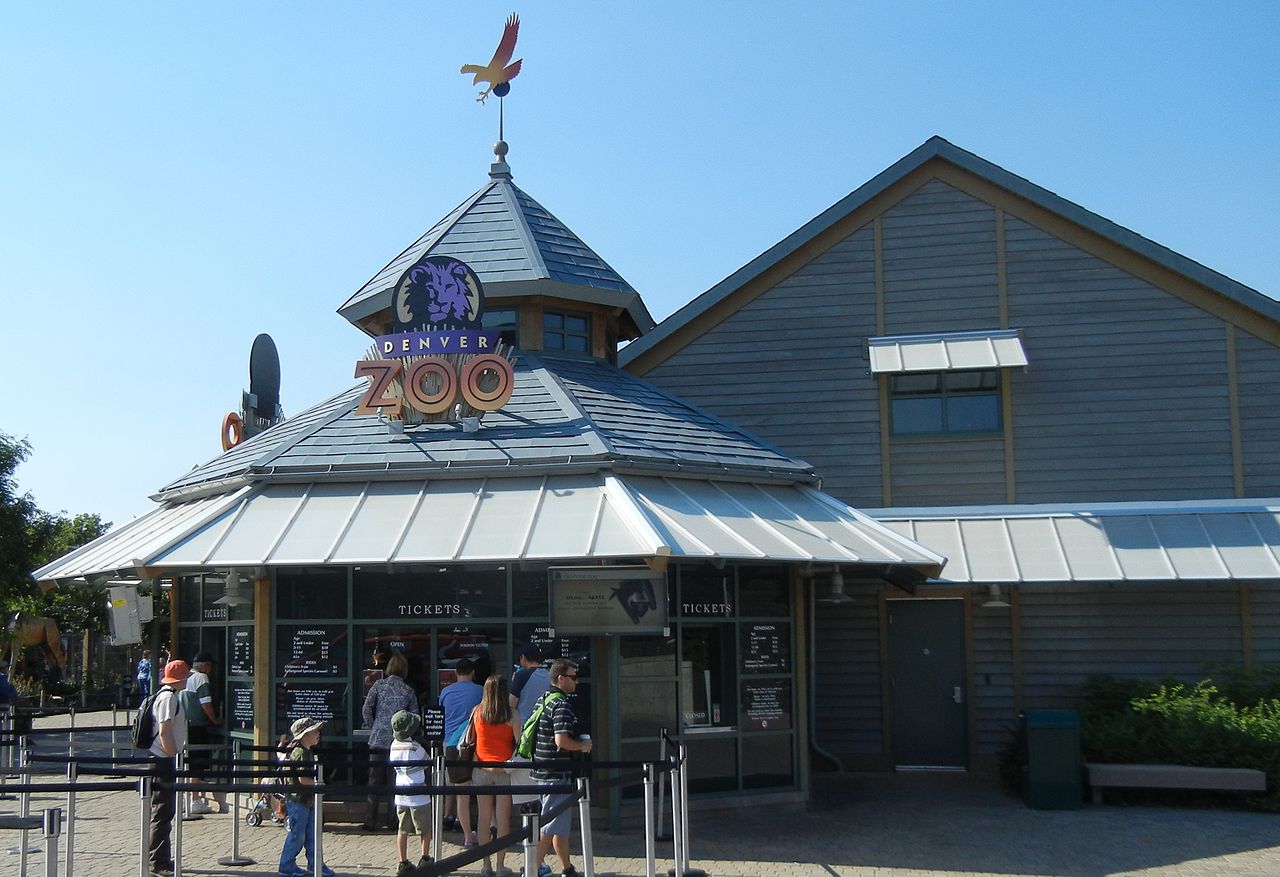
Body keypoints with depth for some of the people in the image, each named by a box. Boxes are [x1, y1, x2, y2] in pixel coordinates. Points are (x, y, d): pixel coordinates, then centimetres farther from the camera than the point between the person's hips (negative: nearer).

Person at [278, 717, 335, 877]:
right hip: (298, 799, -10)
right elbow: (302, 779, -25)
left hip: (308, 800, 10)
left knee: (312, 835, 13)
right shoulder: (300, 753, -19)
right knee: (297, 835, -1)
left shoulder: (308, 752, 12)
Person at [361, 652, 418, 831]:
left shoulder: (379, 685, 0)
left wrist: (372, 728, 10)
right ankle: (392, 821, 8)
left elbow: (366, 710, -3)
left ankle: (370, 821, 7)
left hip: (378, 740, -1)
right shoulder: (409, 691, 4)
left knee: (374, 781, 5)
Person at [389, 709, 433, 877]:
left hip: (400, 796, 5)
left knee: (403, 830, 10)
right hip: (418, 796, -5)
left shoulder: (394, 745, 0)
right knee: (424, 829, 10)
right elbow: (427, 764, -2)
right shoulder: (416, 748, -16)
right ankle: (424, 859, 11)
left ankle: (403, 863, 11)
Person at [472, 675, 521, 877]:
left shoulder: (477, 712, 0)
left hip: (481, 769, 2)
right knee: (503, 818, 3)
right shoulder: (512, 714, -7)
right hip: (504, 770, -2)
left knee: (484, 818, 9)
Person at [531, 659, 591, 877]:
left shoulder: (544, 699, 13)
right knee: (550, 826, -5)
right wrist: (583, 746, -10)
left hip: (543, 771, 10)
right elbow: (562, 740, -28)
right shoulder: (561, 705, -17)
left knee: (562, 825, 18)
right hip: (557, 774, -10)